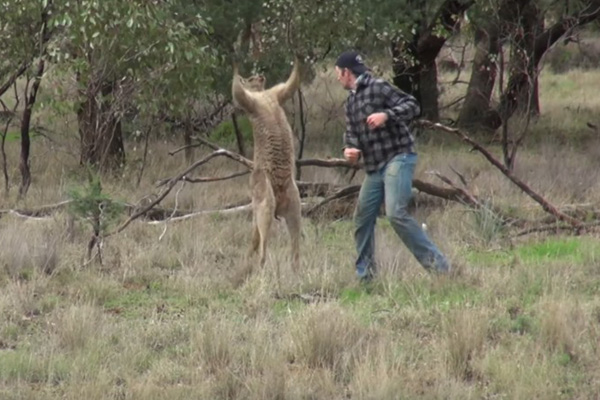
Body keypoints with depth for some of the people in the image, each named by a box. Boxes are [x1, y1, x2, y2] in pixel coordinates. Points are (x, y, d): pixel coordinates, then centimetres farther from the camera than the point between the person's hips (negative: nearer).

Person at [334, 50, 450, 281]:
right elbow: (351, 132, 19)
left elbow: (412, 106, -13)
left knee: (396, 213, -23)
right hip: (374, 166, 9)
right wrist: (350, 148, -4)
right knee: (362, 217, 9)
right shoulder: (351, 101, 19)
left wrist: (386, 115, -28)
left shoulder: (379, 88, -7)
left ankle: (436, 264, -21)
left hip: (398, 157, -9)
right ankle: (364, 274, 19)